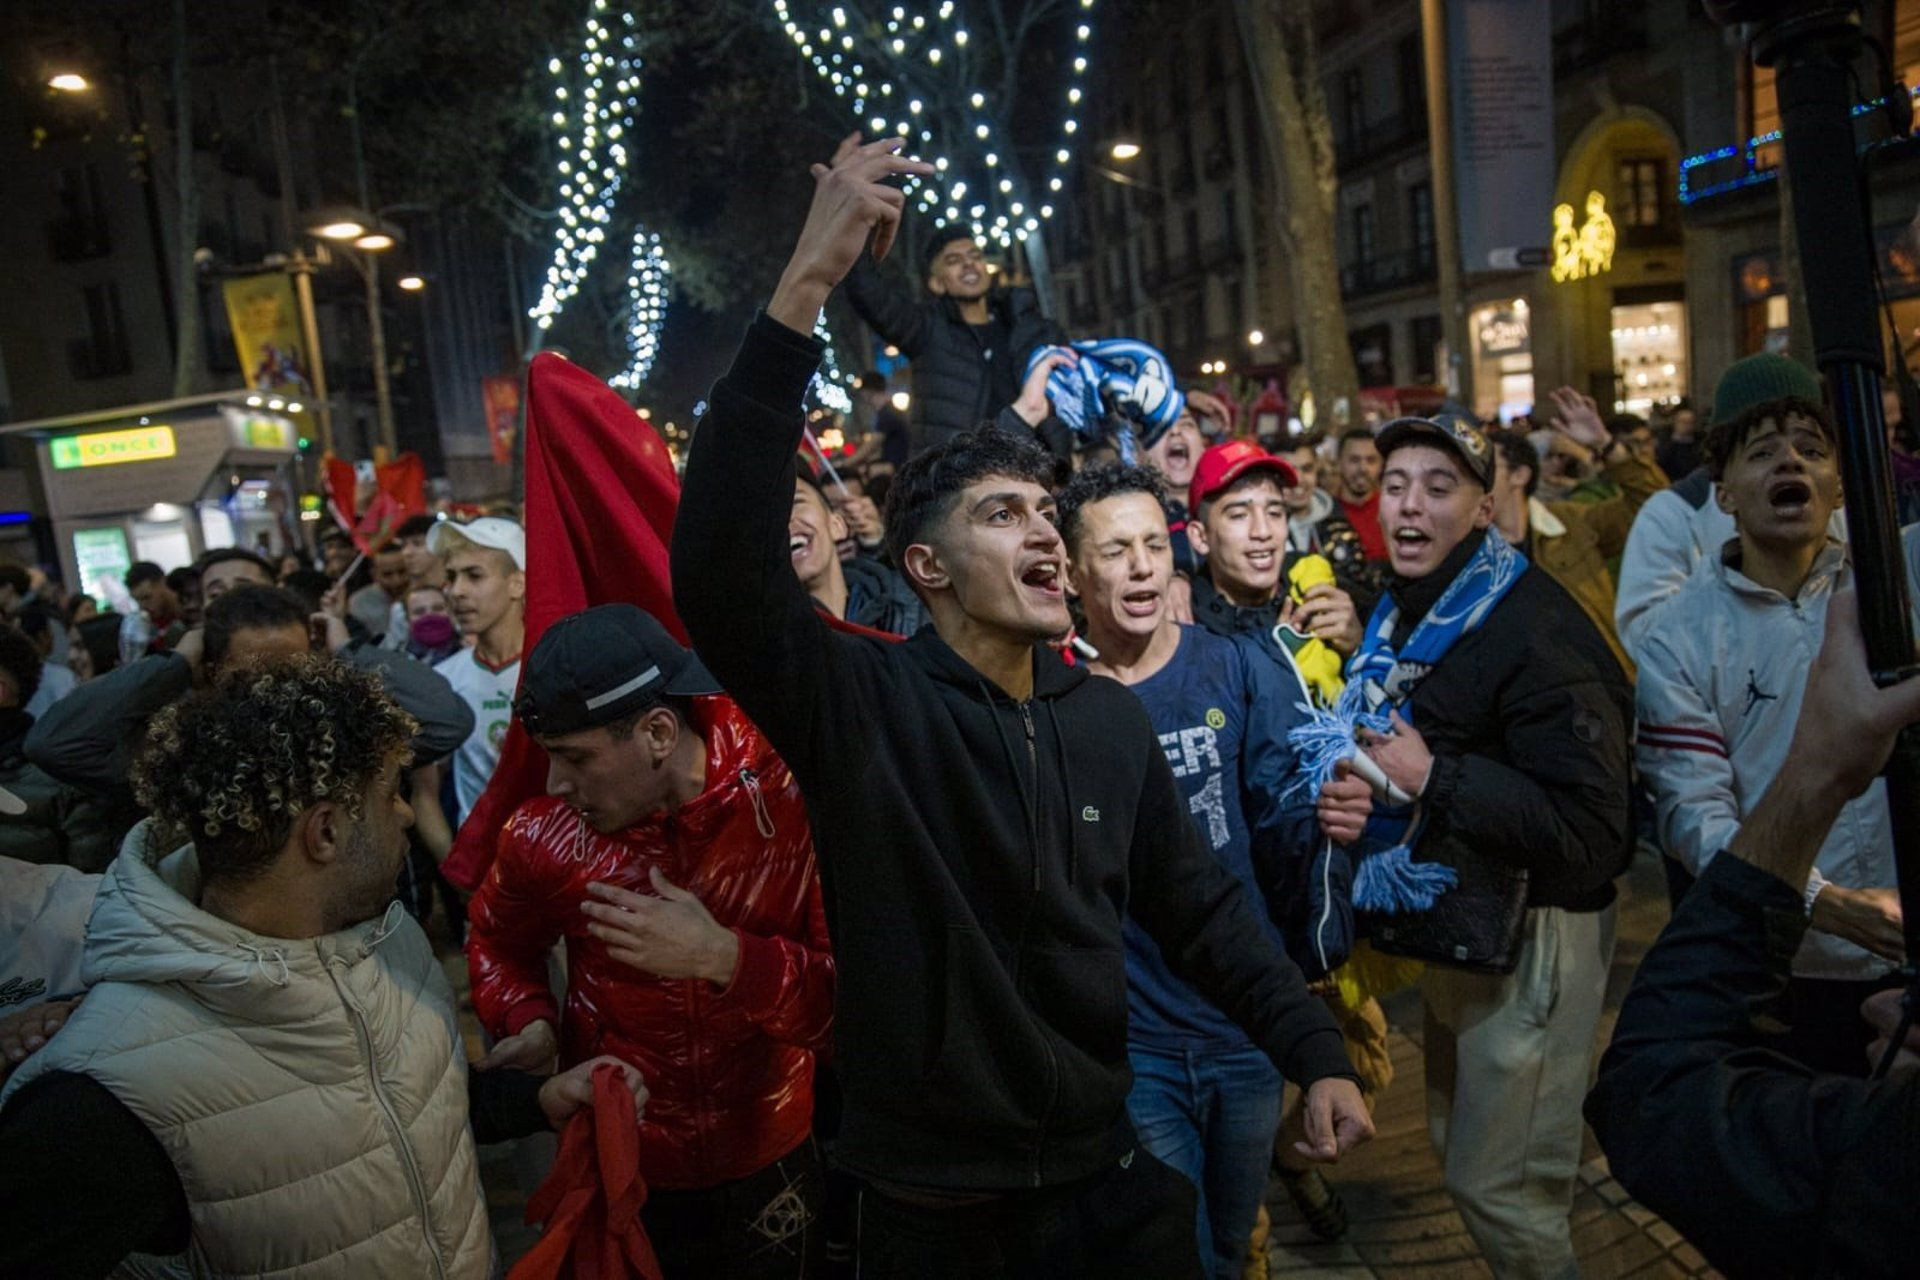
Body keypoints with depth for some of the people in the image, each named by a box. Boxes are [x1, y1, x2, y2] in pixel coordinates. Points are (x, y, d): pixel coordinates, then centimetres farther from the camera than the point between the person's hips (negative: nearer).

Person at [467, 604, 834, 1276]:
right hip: (619, 1166, 1)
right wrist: (529, 1022, -11)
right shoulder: (543, 832, -13)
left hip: (776, 1160, -1)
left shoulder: (794, 798, -23)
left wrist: (725, 957, -35)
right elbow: (498, 942, 9)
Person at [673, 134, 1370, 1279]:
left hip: (1108, 1178, 4)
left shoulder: (1113, 719, -2)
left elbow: (1200, 908, 7)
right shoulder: (859, 704, -16)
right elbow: (721, 570, -33)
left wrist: (1317, 1054, 1)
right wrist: (804, 289, -38)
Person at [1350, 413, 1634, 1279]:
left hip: (1530, 937, -9)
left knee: (1500, 1187, 1)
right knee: (1459, 1150, 23)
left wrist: (1431, 777, -26)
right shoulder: (1398, 616, 7)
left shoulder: (1534, 630, -21)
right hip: (1451, 923, 9)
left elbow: (1591, 831, -27)